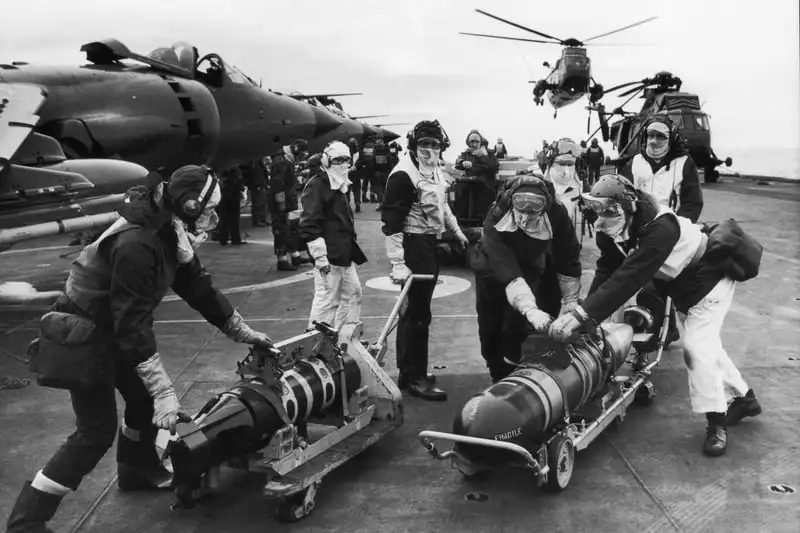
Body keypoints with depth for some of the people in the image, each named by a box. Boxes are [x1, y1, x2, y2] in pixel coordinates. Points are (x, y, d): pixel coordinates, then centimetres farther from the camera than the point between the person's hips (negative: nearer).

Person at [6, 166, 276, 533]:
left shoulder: (171, 236, -5)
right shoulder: (135, 244, -33)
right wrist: (164, 393, -33)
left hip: (114, 331, 9)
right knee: (97, 431, -7)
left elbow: (199, 288, 5)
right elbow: (133, 325, -34)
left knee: (143, 398, 17)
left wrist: (243, 332, 10)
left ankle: (137, 471, 40)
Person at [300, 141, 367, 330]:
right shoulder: (316, 186, -13)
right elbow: (308, 224, -20)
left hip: (344, 254, 10)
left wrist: (351, 248, 25)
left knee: (353, 293, 15)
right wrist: (320, 256, -22)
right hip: (328, 256, -10)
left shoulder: (340, 185, 18)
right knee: (327, 299, -5)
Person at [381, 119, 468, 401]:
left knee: (414, 309, 15)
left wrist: (456, 231, 35)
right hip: (414, 247, -9)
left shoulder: (434, 171, 11)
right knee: (419, 313, -6)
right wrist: (397, 263, -23)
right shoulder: (404, 175, -16)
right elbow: (391, 221, -20)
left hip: (431, 245, 9)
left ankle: (408, 372, 26)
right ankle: (415, 378, 5)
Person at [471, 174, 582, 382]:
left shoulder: (557, 216, -32)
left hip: (529, 270, 1)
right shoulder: (495, 220, -38)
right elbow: (508, 272, -44)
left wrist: (569, 304, -18)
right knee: (490, 329, 6)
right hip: (493, 271, -1)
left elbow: (569, 262, -19)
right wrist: (531, 310, -54)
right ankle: (499, 378, 26)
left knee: (517, 329, -9)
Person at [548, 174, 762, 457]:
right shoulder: (621, 229, -15)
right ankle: (743, 398, 36)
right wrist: (584, 312, -29)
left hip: (711, 277, -9)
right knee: (704, 342, 17)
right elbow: (607, 271, -16)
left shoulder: (660, 229, -41)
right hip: (684, 284, 9)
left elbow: (628, 277, -49)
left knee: (697, 344, -16)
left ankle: (716, 423, -4)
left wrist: (582, 314, -53)